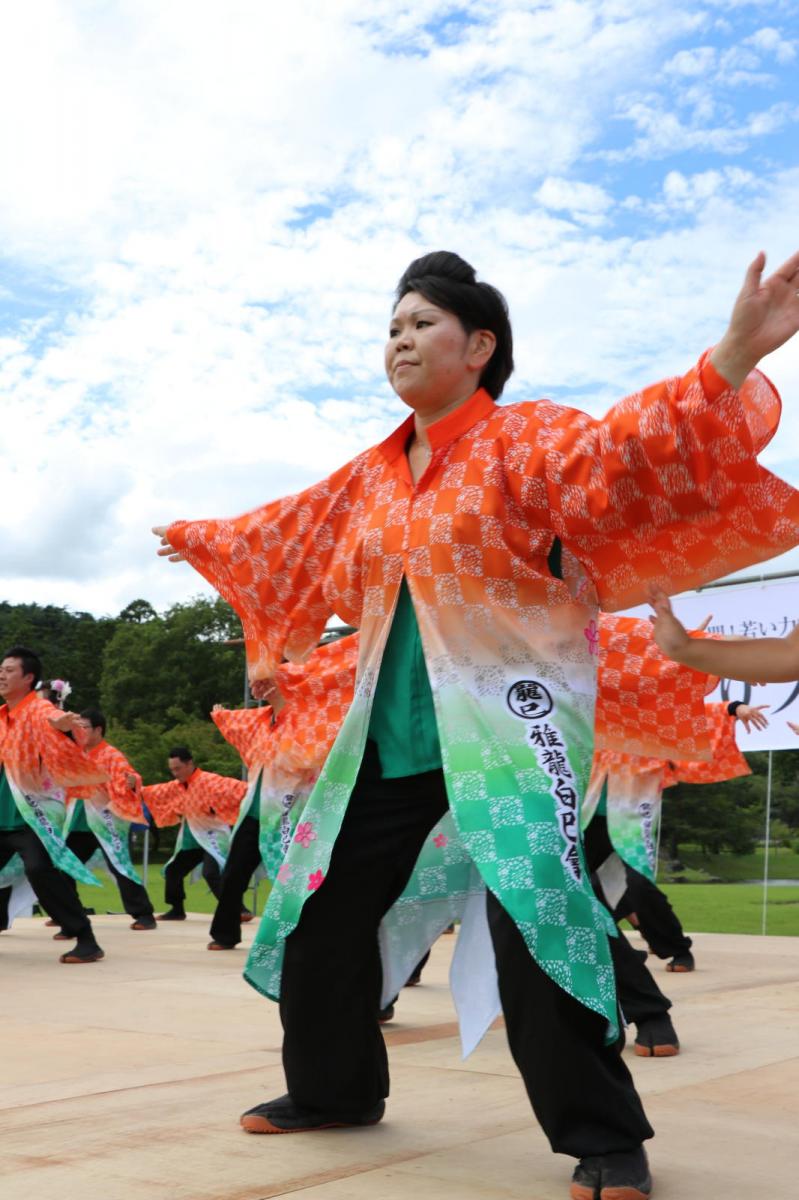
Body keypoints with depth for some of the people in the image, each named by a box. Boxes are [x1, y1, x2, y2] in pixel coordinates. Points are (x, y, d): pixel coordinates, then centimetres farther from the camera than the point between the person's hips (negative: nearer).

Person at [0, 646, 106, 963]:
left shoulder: (39, 710, -11)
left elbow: (54, 721, -34)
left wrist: (61, 723, -58)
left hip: (35, 813, -8)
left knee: (41, 870, -26)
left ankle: (86, 941, -19)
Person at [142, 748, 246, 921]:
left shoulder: (208, 781, -21)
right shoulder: (176, 786, 5)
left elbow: (232, 787, -33)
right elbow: (157, 792, 20)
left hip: (213, 837, -9)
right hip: (192, 839, 9)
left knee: (212, 873, -29)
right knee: (172, 870, 17)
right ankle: (177, 910, 35)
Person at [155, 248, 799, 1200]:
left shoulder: (526, 438, -8)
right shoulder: (372, 475, 12)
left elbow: (630, 448, -24)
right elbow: (293, 534, 28)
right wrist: (205, 541, 42)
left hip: (507, 718, -7)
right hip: (389, 735, 7)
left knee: (534, 915, -25)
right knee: (320, 910, 12)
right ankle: (333, 1088, 35)